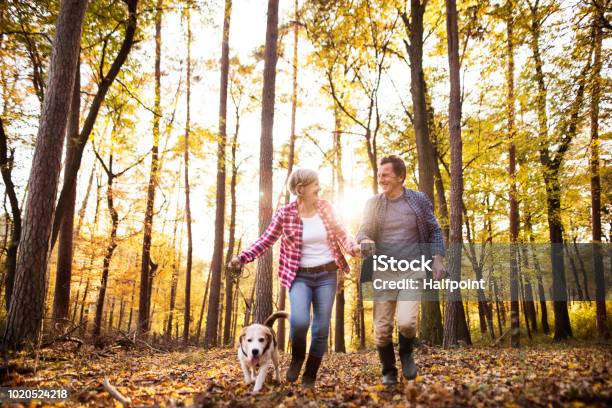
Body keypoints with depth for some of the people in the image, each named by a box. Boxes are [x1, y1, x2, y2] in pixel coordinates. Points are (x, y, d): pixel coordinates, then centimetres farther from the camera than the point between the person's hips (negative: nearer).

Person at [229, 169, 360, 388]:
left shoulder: (325, 207, 1)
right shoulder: (284, 214, -8)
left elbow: (340, 232, 10)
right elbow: (266, 240, -2)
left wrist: (352, 246, -11)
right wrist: (242, 257, -13)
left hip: (327, 275, 3)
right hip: (300, 276, -3)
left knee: (321, 328, 3)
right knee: (299, 320, -24)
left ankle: (310, 377, 22)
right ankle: (297, 357, 9)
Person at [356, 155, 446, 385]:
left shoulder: (419, 200, 2)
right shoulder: (373, 204, 5)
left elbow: (434, 231, 10)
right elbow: (362, 232, 5)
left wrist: (438, 258, -2)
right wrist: (365, 240, -19)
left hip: (412, 271, -2)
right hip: (383, 272, 2)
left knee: (406, 322, -18)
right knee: (382, 329, 2)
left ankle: (407, 354, 16)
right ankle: (388, 372, 26)